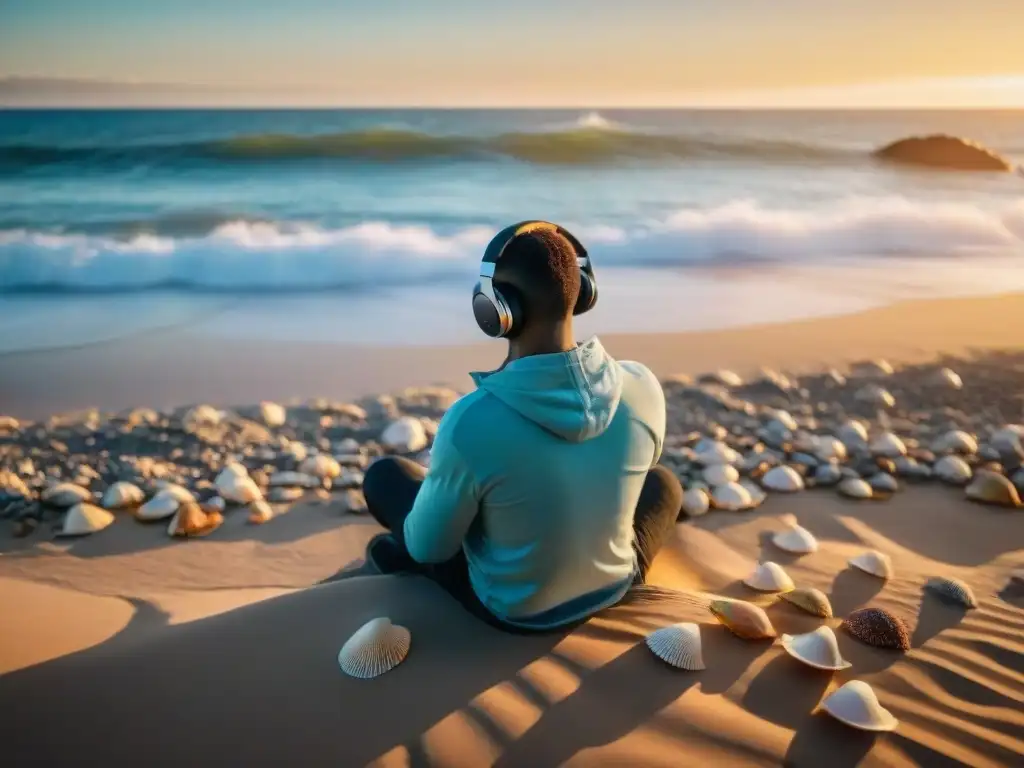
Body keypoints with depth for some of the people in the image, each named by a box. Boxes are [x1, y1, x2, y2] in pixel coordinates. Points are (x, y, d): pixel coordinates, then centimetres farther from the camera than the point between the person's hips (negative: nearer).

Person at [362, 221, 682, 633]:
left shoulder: (471, 420, -34)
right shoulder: (643, 386, -22)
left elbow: (429, 547, -16)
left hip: (513, 608, -2)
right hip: (612, 588, 3)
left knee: (384, 474, 14)